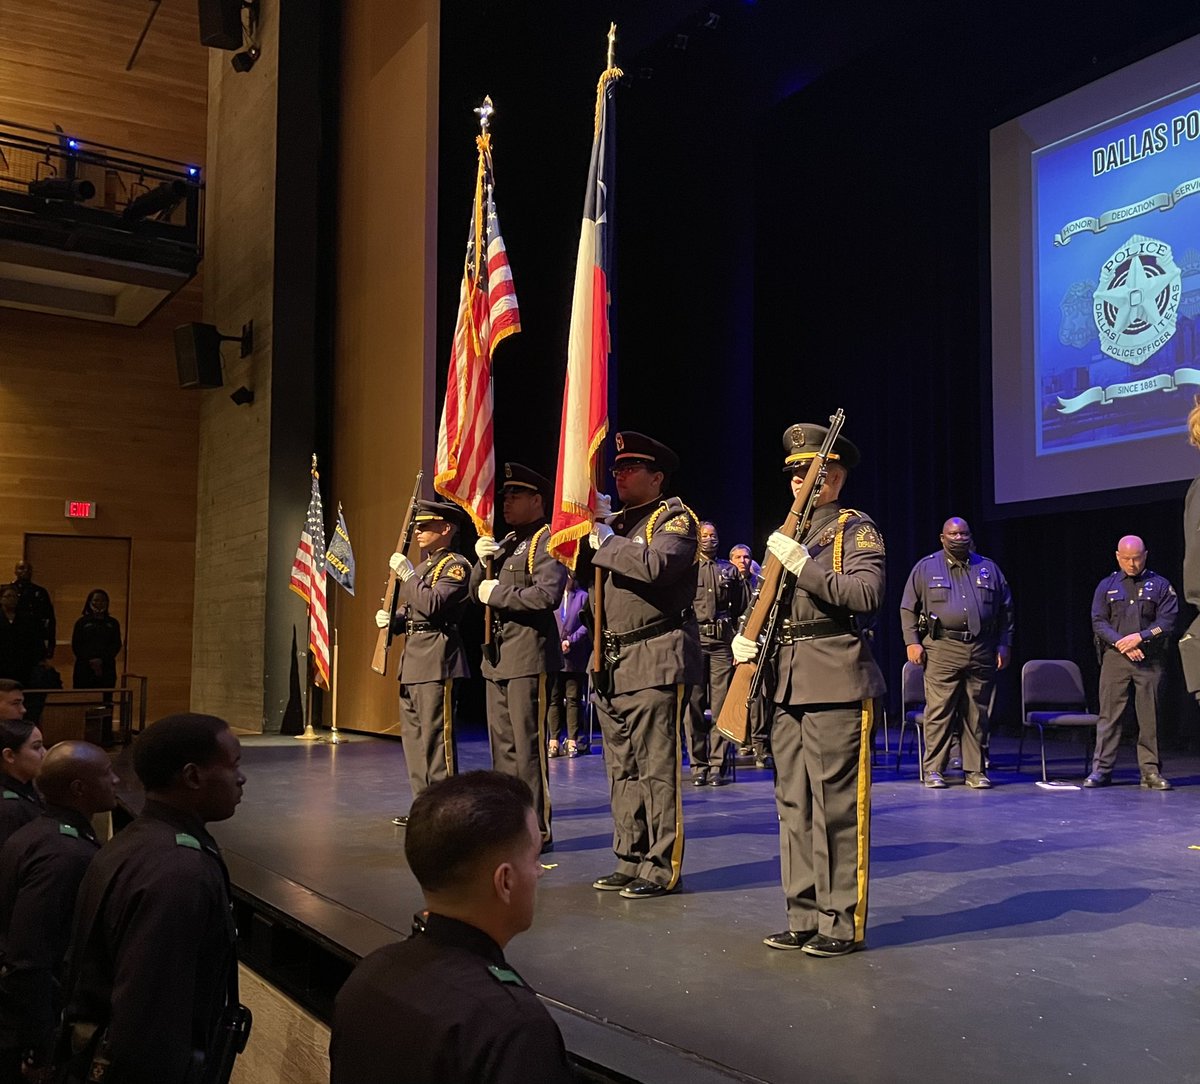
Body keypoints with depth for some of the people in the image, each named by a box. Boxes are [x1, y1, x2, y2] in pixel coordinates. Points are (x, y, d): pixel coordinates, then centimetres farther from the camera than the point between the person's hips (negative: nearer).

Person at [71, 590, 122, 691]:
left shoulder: (113, 623, 12)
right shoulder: (82, 622, 10)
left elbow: (116, 645, 4)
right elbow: (76, 646, 4)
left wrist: (101, 660, -10)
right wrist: (90, 660, -10)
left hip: (106, 668, 1)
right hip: (84, 668, -1)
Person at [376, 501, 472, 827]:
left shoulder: (456, 565, -8)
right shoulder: (422, 567, 21)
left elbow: (433, 605, -22)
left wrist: (407, 575, -17)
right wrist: (391, 619, 4)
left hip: (437, 659, -10)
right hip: (413, 658, 10)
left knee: (436, 735, -8)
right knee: (413, 735, 13)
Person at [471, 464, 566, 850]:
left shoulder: (546, 540, -8)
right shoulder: (507, 541, 19)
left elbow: (547, 595, -22)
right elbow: (477, 591, 18)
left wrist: (497, 594, -13)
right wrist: (483, 561, -1)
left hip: (529, 655, -9)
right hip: (498, 655, 9)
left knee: (528, 745, -5)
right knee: (502, 744, 13)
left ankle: (537, 828, 2)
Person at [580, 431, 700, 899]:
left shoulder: (675, 518, -3)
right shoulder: (615, 523, 20)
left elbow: (655, 565, -23)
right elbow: (580, 570, 13)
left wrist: (607, 542, -14)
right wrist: (585, 527, 1)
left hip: (655, 662, -8)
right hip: (613, 663, 8)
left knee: (656, 769, -5)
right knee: (622, 770, 11)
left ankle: (661, 868, 3)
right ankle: (630, 861, 20)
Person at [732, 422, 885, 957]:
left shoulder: (856, 529, -1)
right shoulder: (787, 534, 20)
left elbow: (867, 595, -16)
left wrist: (805, 566, -21)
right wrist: (747, 637, 4)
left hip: (835, 683, -7)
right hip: (787, 683, 8)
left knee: (835, 806, -5)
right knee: (793, 806, 10)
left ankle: (841, 924, 4)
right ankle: (804, 920, 19)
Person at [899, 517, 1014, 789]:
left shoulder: (988, 568, 15)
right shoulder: (926, 567, 8)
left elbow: (1006, 609, 18)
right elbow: (908, 609, 7)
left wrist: (1004, 644, 10)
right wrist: (912, 642, -2)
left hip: (981, 652, 3)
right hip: (942, 651, -3)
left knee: (977, 714, 6)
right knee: (939, 712, -5)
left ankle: (976, 770, 13)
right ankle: (934, 770, 2)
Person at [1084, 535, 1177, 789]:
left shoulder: (1160, 585, 8)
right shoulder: (1107, 586, 11)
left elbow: (1168, 621, -1)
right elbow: (1098, 622, 3)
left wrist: (1139, 637, -13)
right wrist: (1120, 643, -11)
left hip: (1150, 660, 0)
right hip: (1115, 657, 1)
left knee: (1149, 716, 2)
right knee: (1109, 714, -1)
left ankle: (1150, 770, 10)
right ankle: (1101, 769, 1)